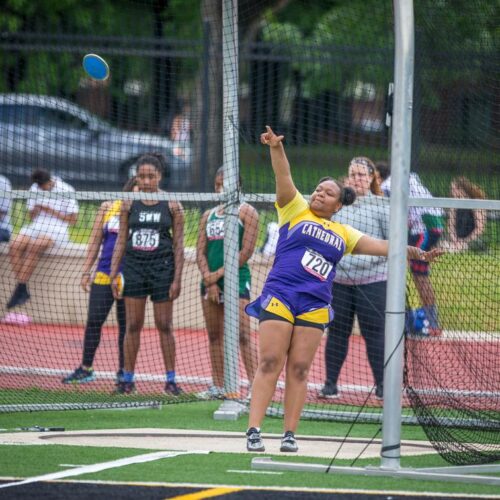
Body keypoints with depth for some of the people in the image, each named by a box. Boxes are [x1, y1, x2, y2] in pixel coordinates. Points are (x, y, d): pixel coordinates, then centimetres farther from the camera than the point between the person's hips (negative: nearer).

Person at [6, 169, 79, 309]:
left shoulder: (66, 191, -3)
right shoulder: (34, 189, 12)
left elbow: (73, 219, -2)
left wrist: (52, 211, -12)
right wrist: (36, 209, -6)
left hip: (57, 230, -5)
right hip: (36, 227, 5)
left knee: (34, 246, -35)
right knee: (15, 245, -26)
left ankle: (21, 288, -32)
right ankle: (22, 290, -28)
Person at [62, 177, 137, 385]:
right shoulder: (107, 208, 8)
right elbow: (95, 241, 11)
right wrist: (86, 271, 8)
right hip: (103, 275, 2)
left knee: (125, 325, 4)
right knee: (93, 321, 1)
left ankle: (123, 372, 12)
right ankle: (85, 369, 10)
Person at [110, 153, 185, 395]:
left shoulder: (172, 205, -2)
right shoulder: (129, 204, 4)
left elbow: (179, 245, -1)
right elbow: (121, 240, 9)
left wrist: (177, 279, -6)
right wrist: (113, 273, 2)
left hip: (162, 268, -2)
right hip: (133, 267, 2)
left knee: (164, 325, 2)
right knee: (133, 325, 3)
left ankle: (170, 379, 8)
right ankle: (127, 378, 8)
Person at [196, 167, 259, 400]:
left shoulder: (246, 212, -1)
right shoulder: (209, 215, 16)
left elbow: (246, 251, -8)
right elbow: (201, 251, 10)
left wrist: (219, 274, -10)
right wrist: (209, 279, -5)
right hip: (211, 280, 6)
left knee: (242, 335, -12)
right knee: (214, 335, 7)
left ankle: (254, 386, -16)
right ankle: (217, 386, 12)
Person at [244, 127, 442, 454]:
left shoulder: (343, 234, 19)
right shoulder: (296, 210, 9)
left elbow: (379, 246, 18)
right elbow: (284, 178, -3)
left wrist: (412, 252, 9)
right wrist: (276, 148, -18)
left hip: (315, 306, 4)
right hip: (280, 296, -3)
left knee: (299, 370, 1)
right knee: (269, 365, -9)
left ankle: (290, 434, 5)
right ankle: (254, 431, -13)